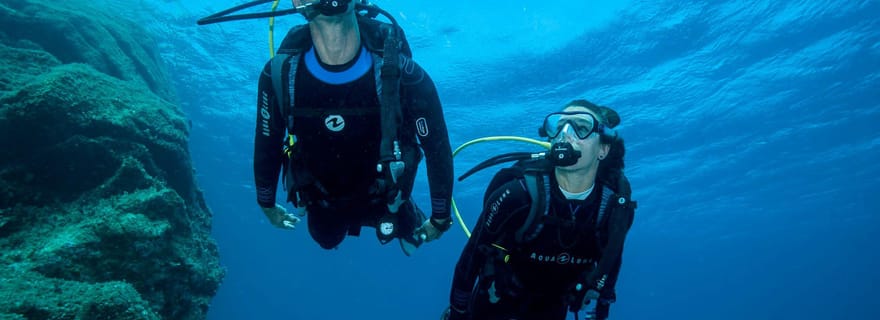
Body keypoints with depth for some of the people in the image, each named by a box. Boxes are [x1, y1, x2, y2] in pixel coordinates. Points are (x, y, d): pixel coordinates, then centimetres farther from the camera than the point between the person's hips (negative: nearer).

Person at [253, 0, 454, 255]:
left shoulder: (401, 74, -34)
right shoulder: (278, 74, -27)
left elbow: (437, 147, -20)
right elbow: (266, 147, -8)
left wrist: (440, 218, -10)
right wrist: (267, 205, 7)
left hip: (381, 198, -2)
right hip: (322, 202, 2)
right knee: (327, 240, 30)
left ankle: (407, 215, 57)